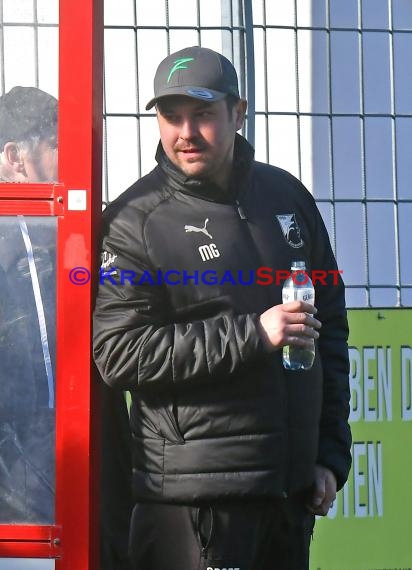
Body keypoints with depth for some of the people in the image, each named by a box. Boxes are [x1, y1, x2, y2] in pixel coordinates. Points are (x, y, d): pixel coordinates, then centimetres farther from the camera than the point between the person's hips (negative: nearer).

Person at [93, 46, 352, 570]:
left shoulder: (286, 195, 9)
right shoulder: (136, 221, -6)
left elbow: (330, 326, 14)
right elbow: (118, 354, -14)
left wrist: (332, 453, 11)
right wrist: (254, 334, -18)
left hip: (293, 485, 5)